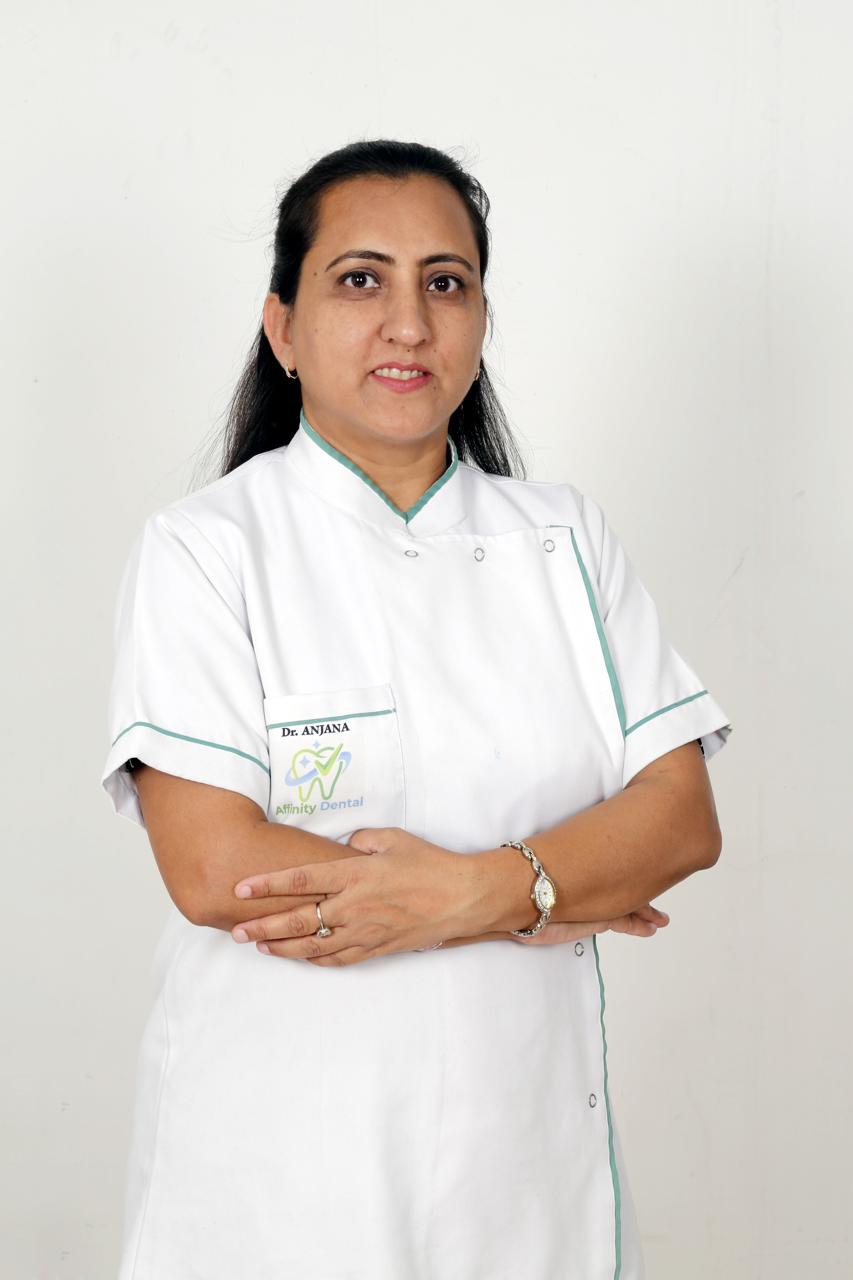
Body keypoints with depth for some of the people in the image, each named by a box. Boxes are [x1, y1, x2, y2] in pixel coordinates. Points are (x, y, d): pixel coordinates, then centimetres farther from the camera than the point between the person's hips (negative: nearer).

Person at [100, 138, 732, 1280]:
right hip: (281, 1158, -3)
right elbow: (213, 869, -17)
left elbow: (684, 816, -1)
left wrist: (474, 888, -20)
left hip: (529, 1142, 3)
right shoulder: (203, 546, -6)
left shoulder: (566, 537, 6)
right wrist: (559, 899, -13)